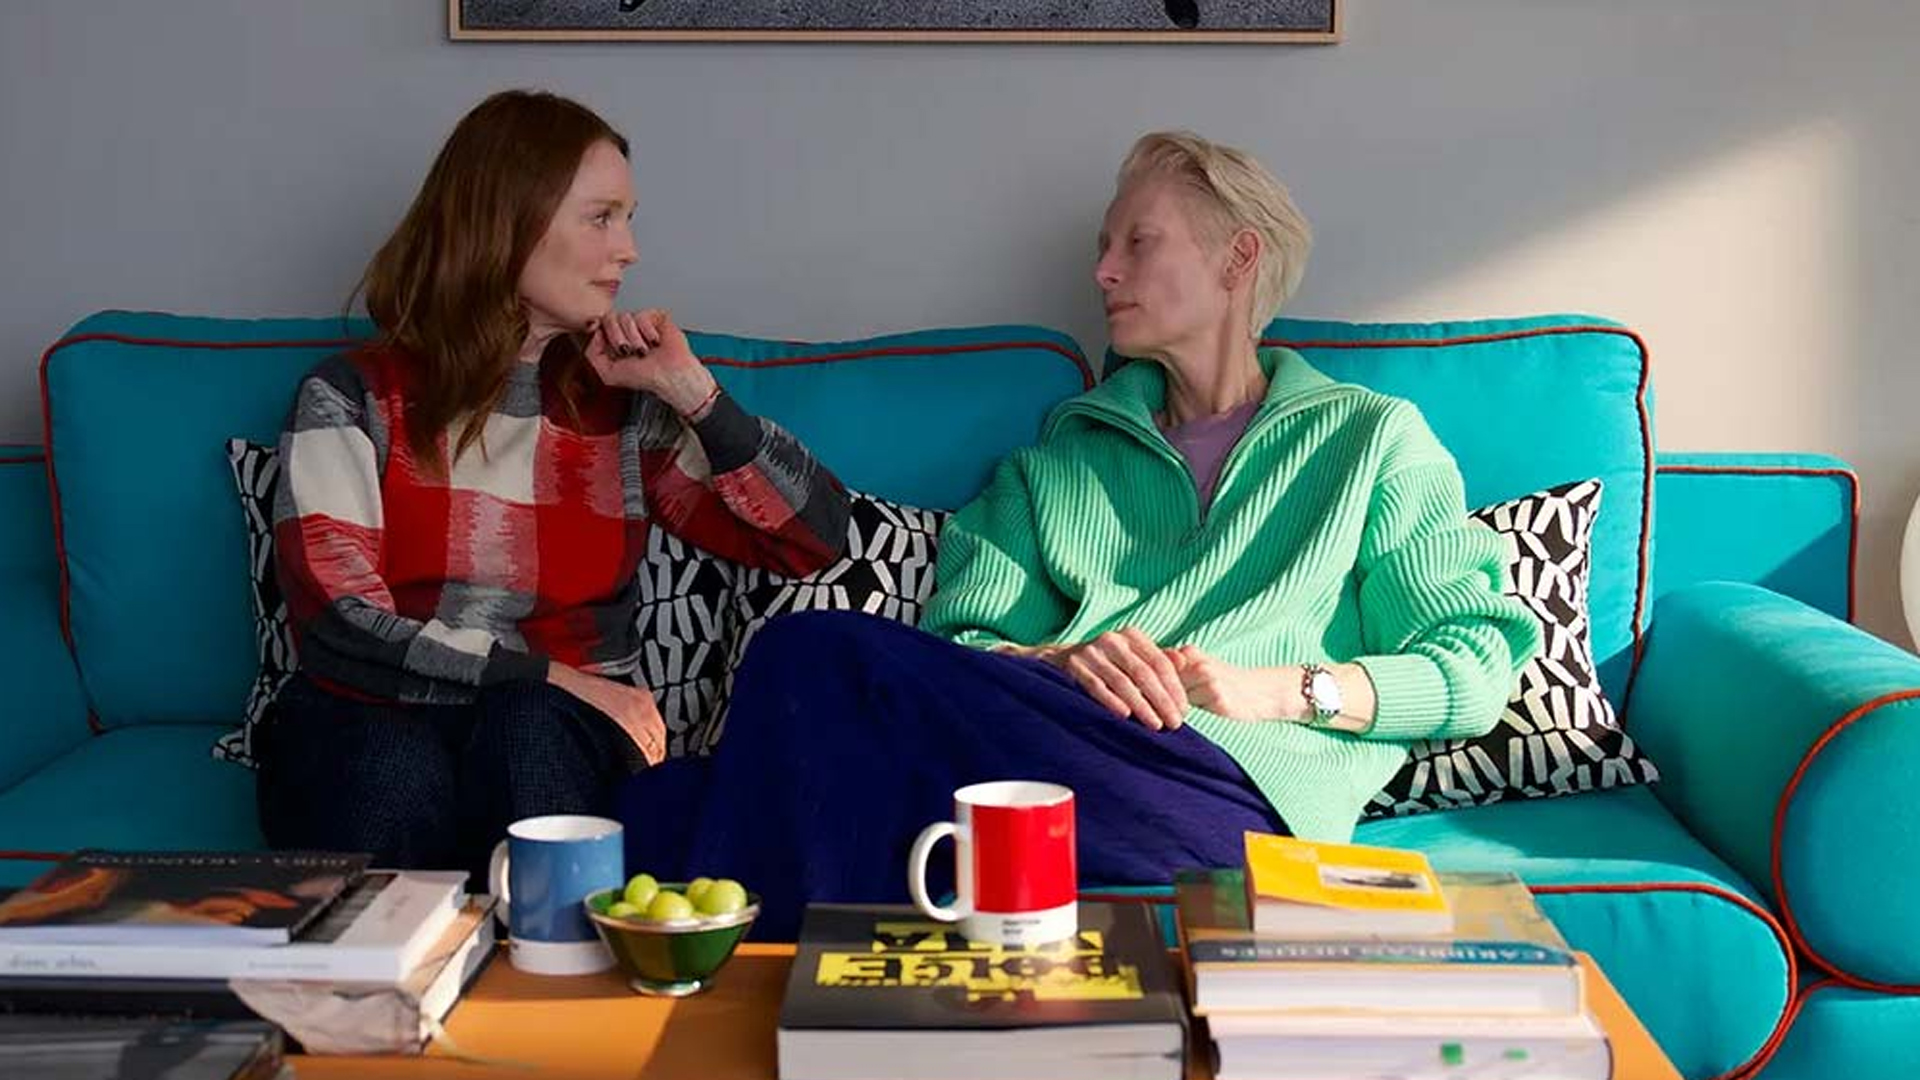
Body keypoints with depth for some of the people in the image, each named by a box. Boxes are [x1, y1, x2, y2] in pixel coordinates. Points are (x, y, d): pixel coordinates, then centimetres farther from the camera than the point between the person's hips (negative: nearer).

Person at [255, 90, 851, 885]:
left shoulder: (625, 407, 12)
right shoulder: (354, 398, 4)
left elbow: (817, 538, 7)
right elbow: (339, 626, -9)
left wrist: (694, 395, -3)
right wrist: (553, 677, -18)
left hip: (560, 738, 2)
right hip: (370, 729, -2)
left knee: (529, 732, -35)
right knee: (398, 776, -38)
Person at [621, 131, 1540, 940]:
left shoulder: (1372, 438, 21)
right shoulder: (1064, 454, 30)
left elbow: (1476, 668, 9)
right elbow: (960, 640, 15)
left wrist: (1276, 688, -5)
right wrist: (1058, 661, -8)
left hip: (1238, 788, -4)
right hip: (1059, 730, 4)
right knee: (816, 650, -29)